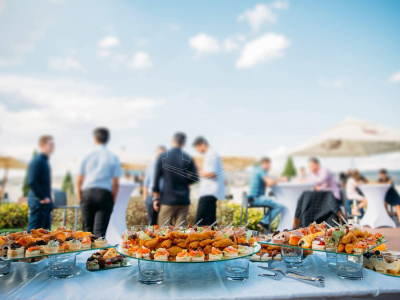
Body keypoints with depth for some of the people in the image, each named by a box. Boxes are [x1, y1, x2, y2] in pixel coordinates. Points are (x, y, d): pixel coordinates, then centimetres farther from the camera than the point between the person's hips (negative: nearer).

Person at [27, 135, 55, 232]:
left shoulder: (45, 161, 16)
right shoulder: (37, 161, -13)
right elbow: (31, 182, -21)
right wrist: (42, 198, -18)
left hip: (46, 202, 10)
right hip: (38, 202, -10)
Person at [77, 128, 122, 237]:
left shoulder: (88, 156, 5)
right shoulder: (113, 157, 1)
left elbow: (79, 181, 6)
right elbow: (116, 183, -2)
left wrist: (80, 198, 15)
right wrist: (113, 200, 7)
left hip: (87, 192, 2)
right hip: (105, 194, -2)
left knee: (87, 229, 14)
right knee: (100, 230, -3)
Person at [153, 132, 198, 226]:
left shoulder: (163, 157, -2)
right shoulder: (188, 158, 1)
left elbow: (156, 179, -3)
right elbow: (195, 178, 4)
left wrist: (155, 198, 4)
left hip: (167, 200, -2)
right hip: (184, 200, 2)